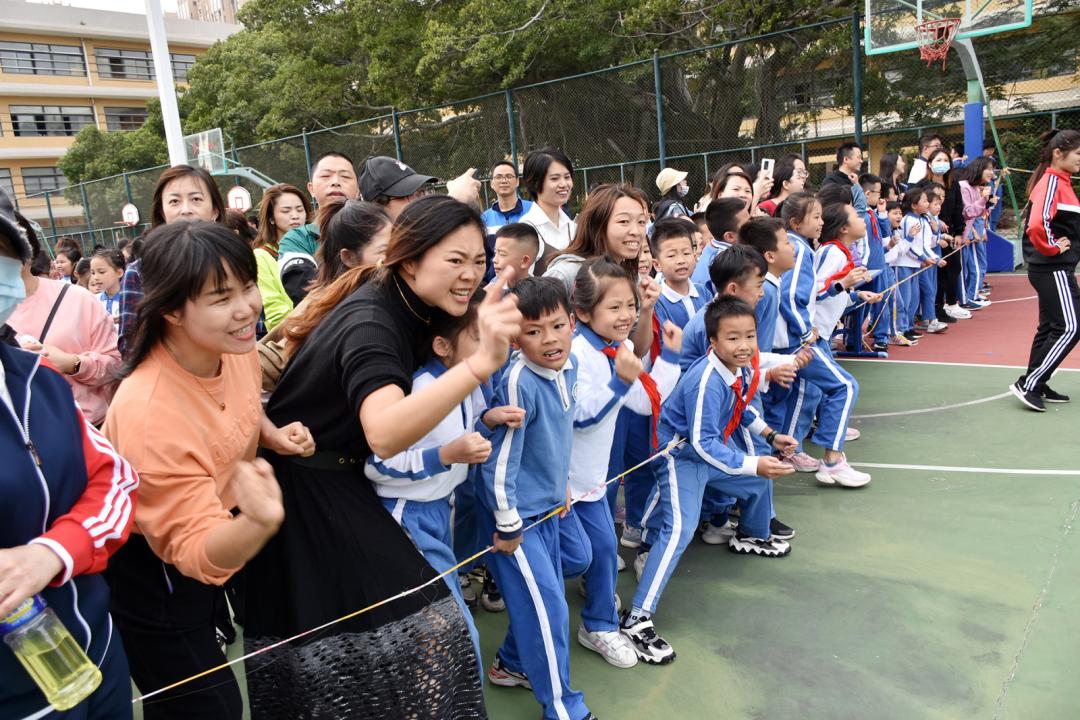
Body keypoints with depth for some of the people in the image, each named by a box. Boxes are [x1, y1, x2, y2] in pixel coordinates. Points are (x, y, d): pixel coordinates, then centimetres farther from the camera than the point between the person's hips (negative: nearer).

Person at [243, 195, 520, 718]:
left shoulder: (412, 307, -1)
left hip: (340, 486, 8)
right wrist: (482, 363, -59)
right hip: (298, 496, -8)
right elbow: (384, 434, -48)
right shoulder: (369, 322, -28)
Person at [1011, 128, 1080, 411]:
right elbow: (1037, 224, -31)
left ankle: (1036, 386, 21)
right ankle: (1028, 384, -6)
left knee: (1050, 327, 14)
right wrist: (1052, 248, -17)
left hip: (1054, 269, 10)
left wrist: (1056, 247, 10)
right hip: (1054, 269, -10)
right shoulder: (1052, 182, -15)